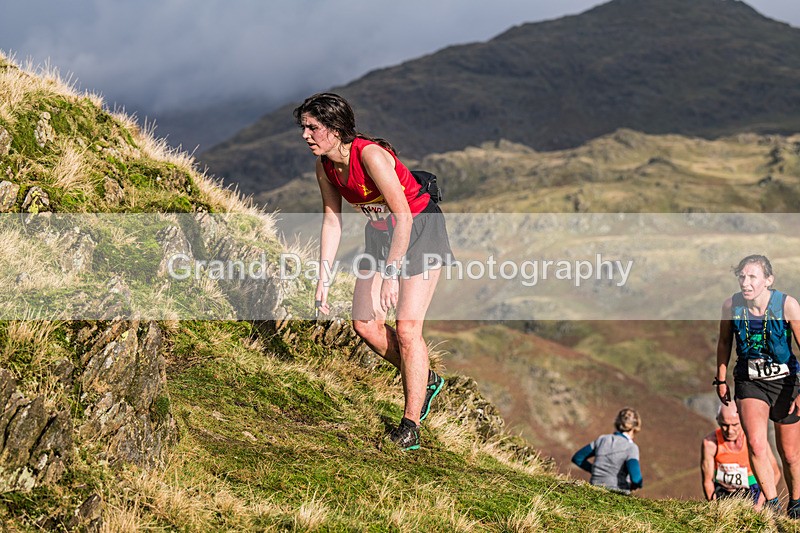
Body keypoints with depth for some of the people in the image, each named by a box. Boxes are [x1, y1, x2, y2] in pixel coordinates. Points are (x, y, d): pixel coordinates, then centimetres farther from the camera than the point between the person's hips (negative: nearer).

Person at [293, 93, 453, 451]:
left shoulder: (370, 155, -29)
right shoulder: (325, 167, -6)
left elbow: (404, 216, -31)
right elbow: (332, 220, 4)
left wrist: (391, 273, -35)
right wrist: (323, 279, 0)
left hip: (420, 229, -8)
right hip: (380, 233, 8)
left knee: (406, 328, -13)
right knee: (365, 325, 1)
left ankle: (410, 426, -5)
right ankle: (425, 380, 24)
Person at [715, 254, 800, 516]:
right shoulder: (731, 305, -10)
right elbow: (724, 342, 8)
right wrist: (721, 380, 14)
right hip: (749, 381, 1)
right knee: (756, 444, -22)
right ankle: (772, 505, -14)